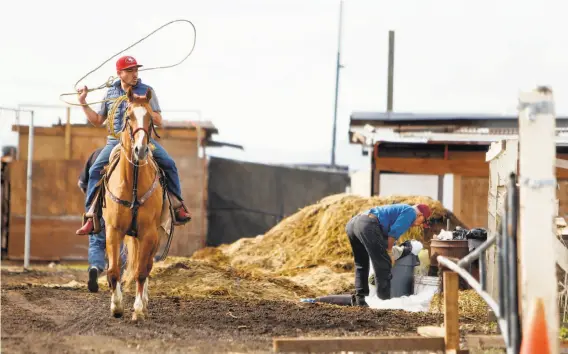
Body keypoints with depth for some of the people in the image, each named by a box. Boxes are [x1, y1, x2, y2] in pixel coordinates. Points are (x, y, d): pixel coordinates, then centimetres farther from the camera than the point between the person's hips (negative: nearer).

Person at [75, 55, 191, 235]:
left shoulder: (146, 91, 4)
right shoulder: (111, 93, 12)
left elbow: (158, 121, 1)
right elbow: (97, 120, 21)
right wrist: (84, 104, 11)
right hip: (116, 140, 1)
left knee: (168, 163, -20)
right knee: (95, 169, -19)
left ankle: (177, 206, -4)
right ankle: (91, 215, -14)